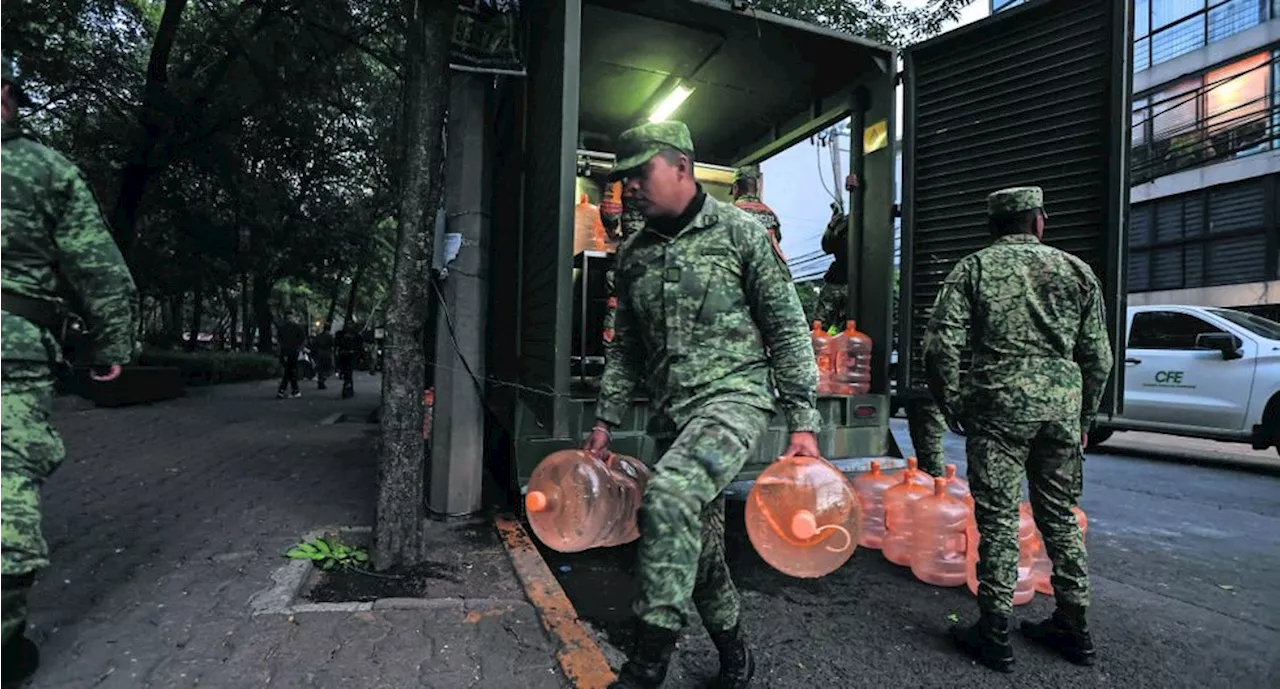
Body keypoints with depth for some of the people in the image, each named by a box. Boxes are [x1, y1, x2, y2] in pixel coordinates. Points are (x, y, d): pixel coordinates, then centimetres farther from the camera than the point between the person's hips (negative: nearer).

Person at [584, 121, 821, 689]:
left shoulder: (740, 232, -4)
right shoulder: (633, 254, 11)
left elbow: (788, 331, -5)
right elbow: (625, 347, 17)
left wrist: (803, 423, -10)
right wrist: (605, 420, 11)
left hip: (734, 395, -6)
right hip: (671, 413, 6)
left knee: (668, 493, -30)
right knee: (695, 541, 11)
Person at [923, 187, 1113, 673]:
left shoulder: (974, 268, 1)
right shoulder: (1076, 271, 11)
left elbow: (941, 344, -9)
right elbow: (1098, 356, 11)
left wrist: (951, 405, 2)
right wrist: (1083, 419, 20)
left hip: (1000, 406, -4)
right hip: (1063, 405, 4)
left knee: (998, 518, 2)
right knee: (1060, 517, 16)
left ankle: (994, 636, 10)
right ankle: (1074, 629, 28)